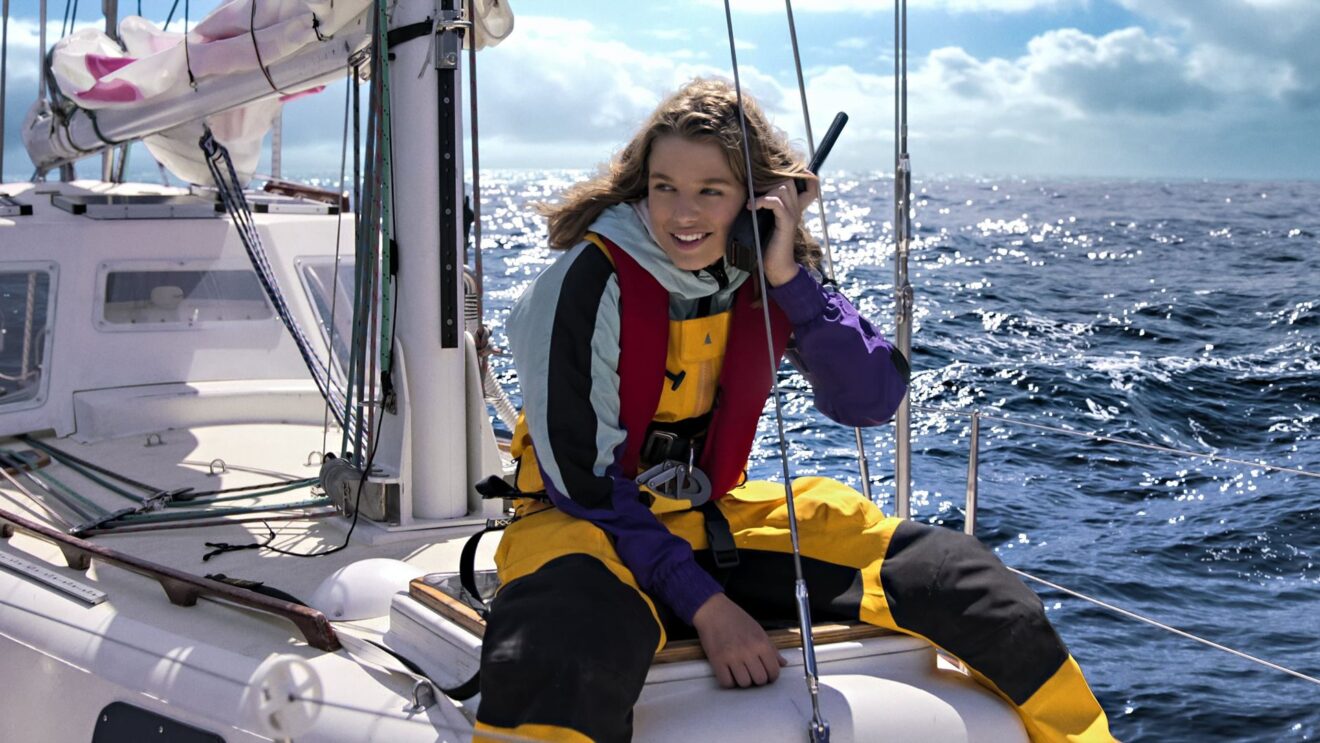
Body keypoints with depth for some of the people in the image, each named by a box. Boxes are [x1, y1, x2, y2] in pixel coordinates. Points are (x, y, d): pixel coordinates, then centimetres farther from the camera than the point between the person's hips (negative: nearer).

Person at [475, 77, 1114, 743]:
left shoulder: (768, 278, -2)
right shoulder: (591, 283, -17)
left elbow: (872, 401, -10)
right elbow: (581, 479, -17)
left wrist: (790, 279, -21)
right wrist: (705, 606, -21)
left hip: (715, 520, 5)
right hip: (587, 524, -5)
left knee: (944, 573, -2)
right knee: (561, 661, -45)